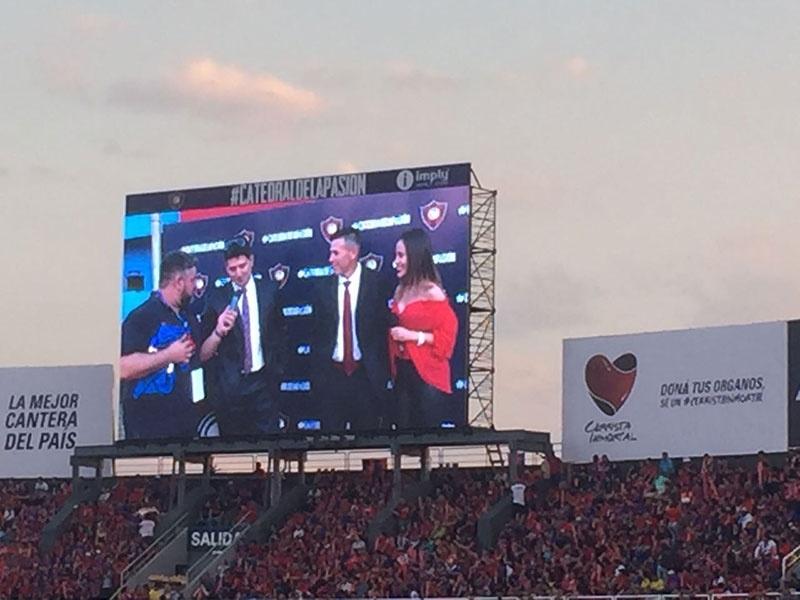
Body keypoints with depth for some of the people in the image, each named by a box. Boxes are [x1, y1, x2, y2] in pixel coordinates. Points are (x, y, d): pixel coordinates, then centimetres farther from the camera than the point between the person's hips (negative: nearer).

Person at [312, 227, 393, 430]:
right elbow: (318, 332, 12)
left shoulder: (376, 283, -2)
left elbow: (384, 328, -1)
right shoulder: (324, 287, 6)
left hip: (366, 375, -2)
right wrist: (319, 368, 7)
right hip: (331, 374, 3)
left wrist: (382, 372, -4)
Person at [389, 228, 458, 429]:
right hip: (402, 371, 7)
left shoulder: (432, 292, -10)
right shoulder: (401, 291, 10)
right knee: (404, 427, 6)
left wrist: (413, 335, -18)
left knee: (428, 429, -3)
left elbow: (448, 331, -13)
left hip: (426, 374, -7)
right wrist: (394, 332, 4)